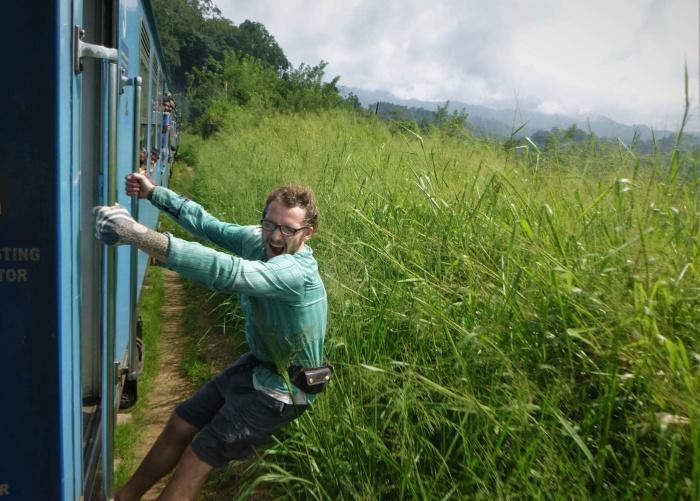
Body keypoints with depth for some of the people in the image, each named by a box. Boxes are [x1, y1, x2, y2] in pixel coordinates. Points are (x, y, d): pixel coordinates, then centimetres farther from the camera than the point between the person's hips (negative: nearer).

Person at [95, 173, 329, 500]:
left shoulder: (296, 273, -34)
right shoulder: (257, 238, -8)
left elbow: (225, 272, -48)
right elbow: (207, 224, 4)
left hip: (281, 390, -8)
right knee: (181, 423, 16)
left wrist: (139, 236, -52)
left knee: (198, 459, -1)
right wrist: (153, 193, -4)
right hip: (256, 364, 8)